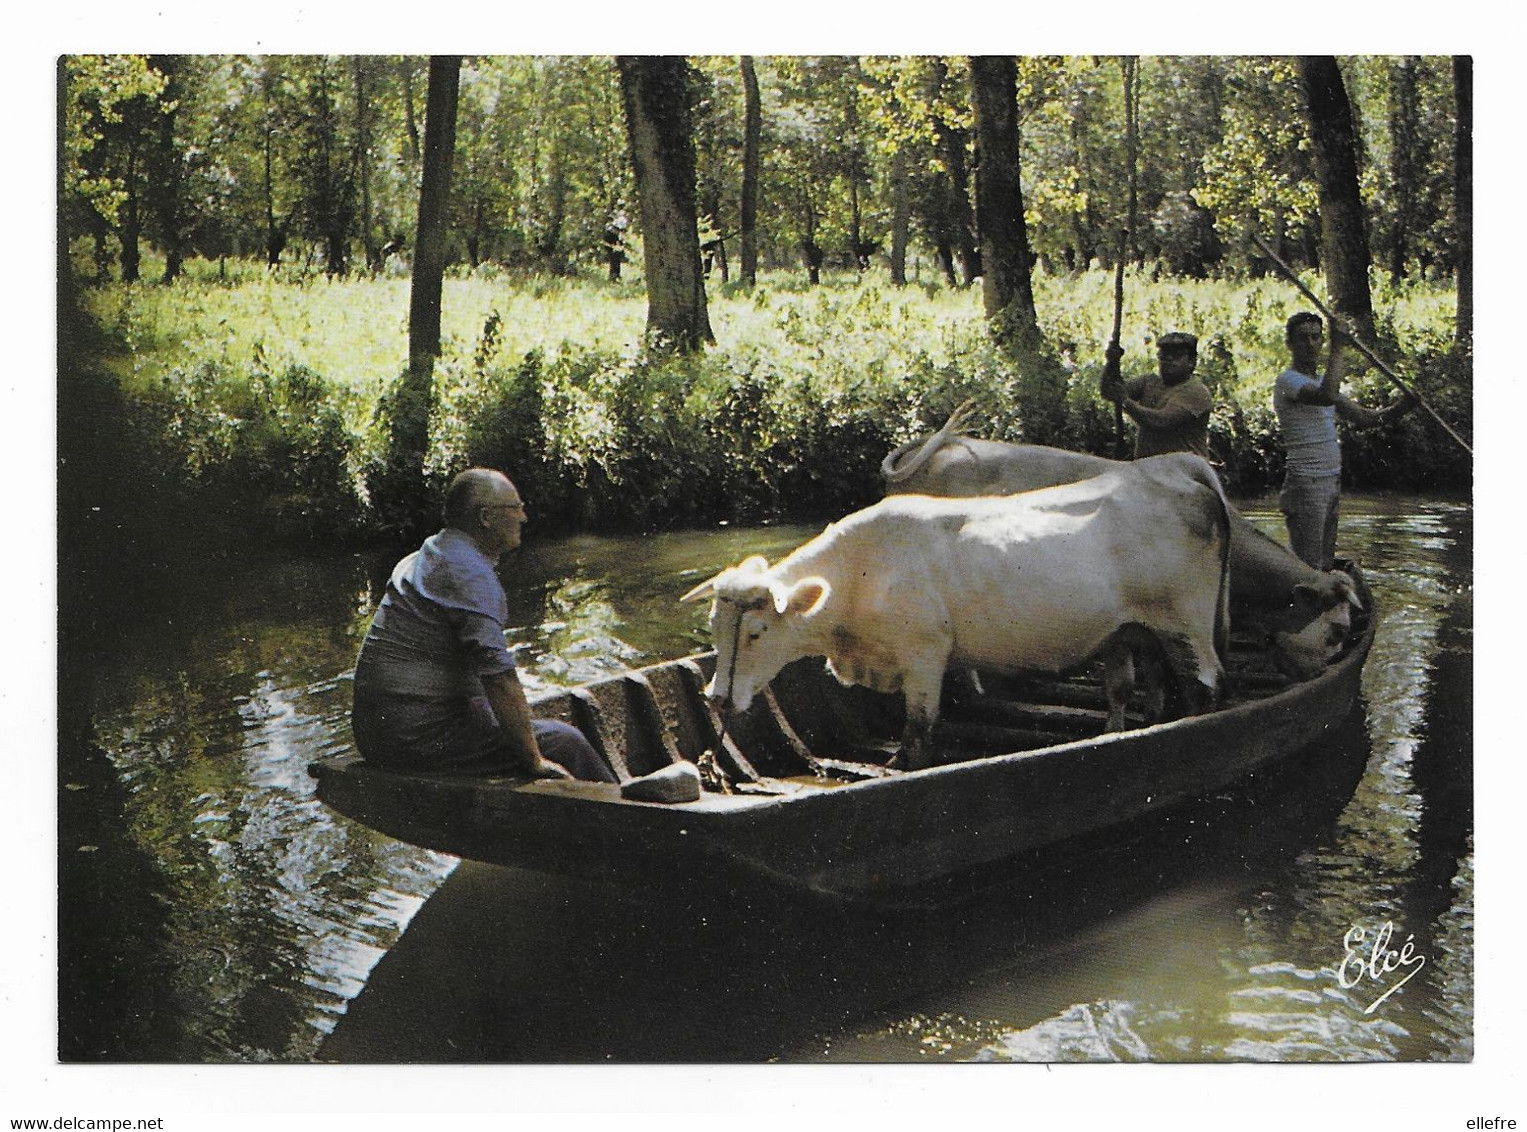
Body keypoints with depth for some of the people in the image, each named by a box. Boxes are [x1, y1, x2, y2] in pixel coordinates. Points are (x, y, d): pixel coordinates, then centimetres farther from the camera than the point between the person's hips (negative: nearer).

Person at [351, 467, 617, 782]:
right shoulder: (470, 572, -16)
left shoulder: (426, 556, 16)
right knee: (564, 743, -6)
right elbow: (497, 673, -23)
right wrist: (535, 762, -17)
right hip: (421, 738, -10)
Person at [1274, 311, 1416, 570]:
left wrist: (1404, 405, 7)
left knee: (1325, 564, 13)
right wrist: (1337, 348, -25)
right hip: (1306, 483, -9)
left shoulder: (1321, 380, 18)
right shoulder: (1288, 381, -12)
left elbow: (1363, 417, 20)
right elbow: (1328, 396, -32)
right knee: (1308, 568, -12)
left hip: (1332, 481, 9)